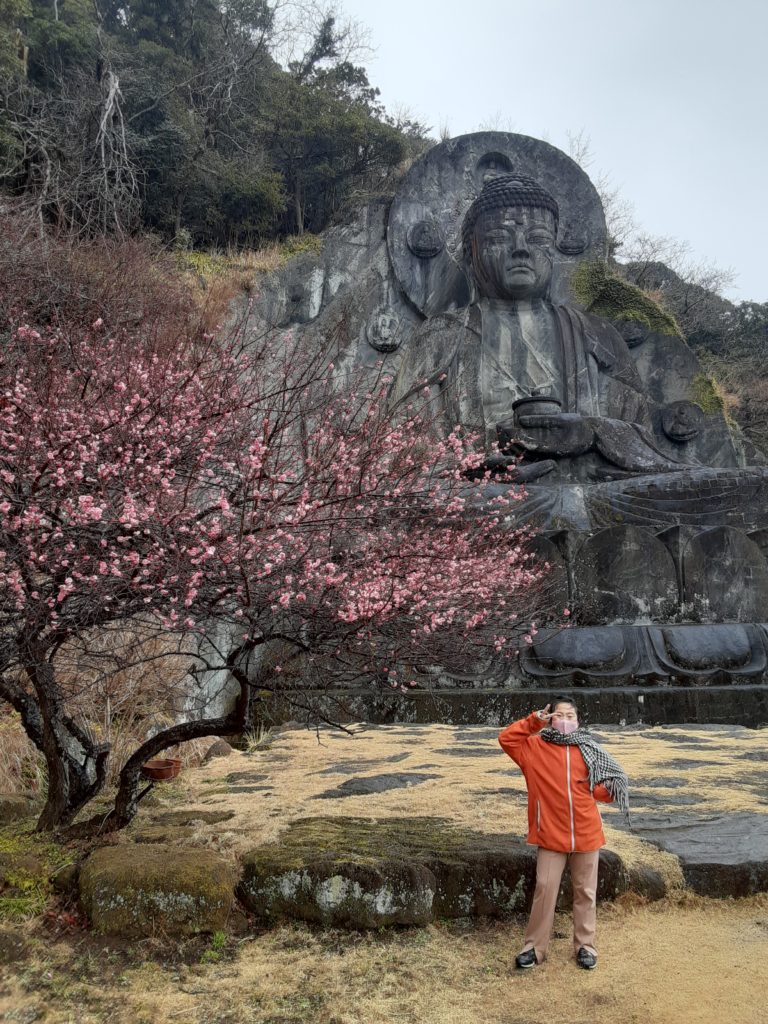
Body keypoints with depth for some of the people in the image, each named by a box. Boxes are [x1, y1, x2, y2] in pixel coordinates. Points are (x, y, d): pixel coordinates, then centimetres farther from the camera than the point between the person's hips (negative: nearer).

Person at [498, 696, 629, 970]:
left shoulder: (589, 749, 0)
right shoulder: (535, 747, -2)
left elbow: (609, 786, 4)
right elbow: (506, 738, -9)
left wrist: (589, 793, -14)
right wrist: (533, 721, -12)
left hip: (586, 833, 1)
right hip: (551, 834, -1)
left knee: (585, 891, 13)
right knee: (545, 889, 2)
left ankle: (585, 945, 28)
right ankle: (535, 946, 15)